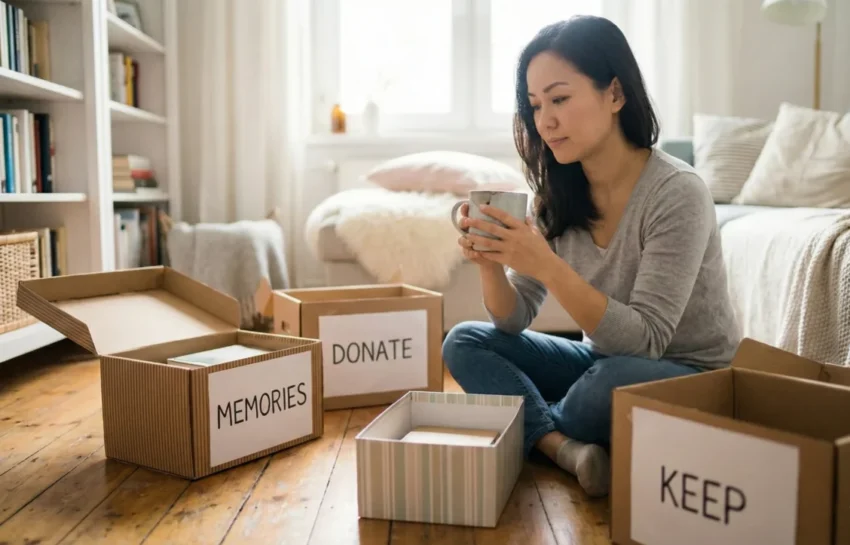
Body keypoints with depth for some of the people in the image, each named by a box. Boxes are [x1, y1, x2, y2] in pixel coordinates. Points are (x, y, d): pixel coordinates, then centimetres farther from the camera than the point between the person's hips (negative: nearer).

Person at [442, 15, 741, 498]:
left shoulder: (677, 192, -23)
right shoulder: (558, 194, -6)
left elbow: (645, 340, -27)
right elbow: (515, 321, -4)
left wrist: (545, 264, -36)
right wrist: (490, 264, -25)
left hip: (692, 381, -5)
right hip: (604, 362, 6)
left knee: (613, 380, -36)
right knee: (465, 342, -6)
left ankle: (538, 434, -3)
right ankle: (570, 448, -24)